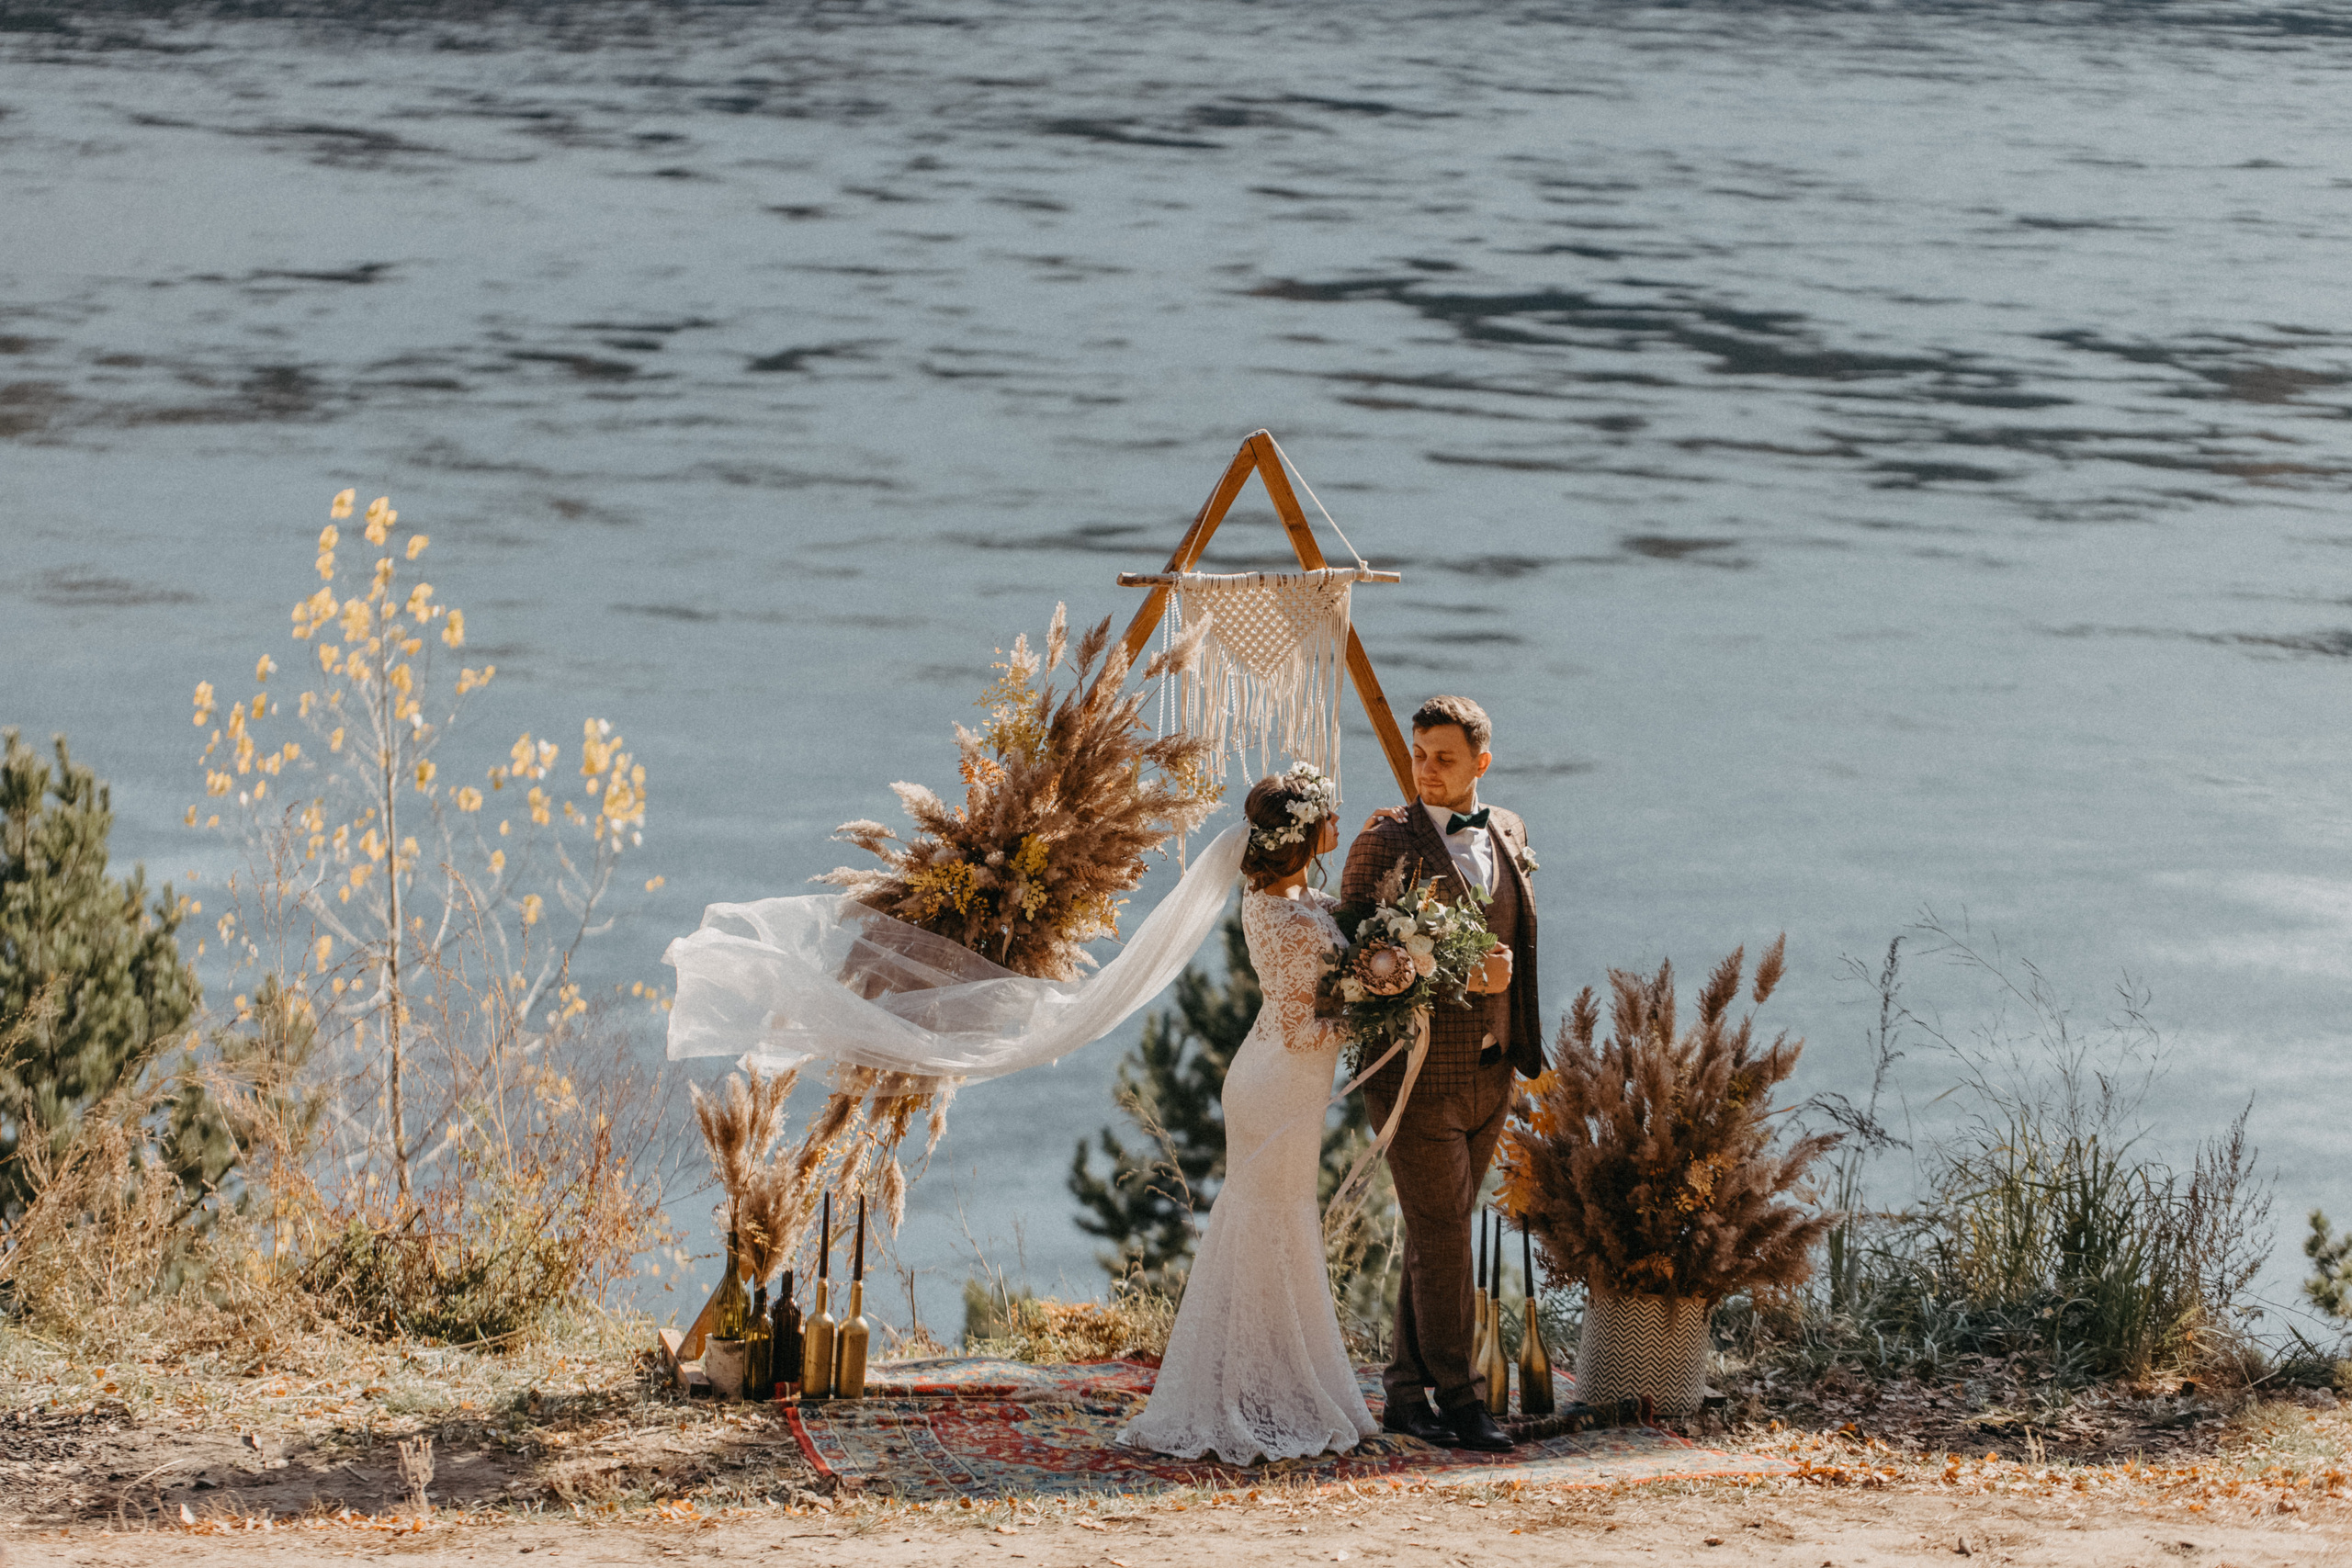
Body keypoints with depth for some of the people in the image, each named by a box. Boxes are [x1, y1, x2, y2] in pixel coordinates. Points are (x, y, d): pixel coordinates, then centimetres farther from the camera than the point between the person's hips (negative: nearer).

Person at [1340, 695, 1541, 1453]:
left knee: (1438, 1237, 11)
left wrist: (1520, 1041, 16)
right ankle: (1458, 1397, 0)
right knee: (1442, 1233, -6)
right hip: (1416, 1071, -6)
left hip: (1488, 1072, 6)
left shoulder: (1507, 832, 10)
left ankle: (1407, 1395, 17)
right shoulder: (1385, 841, -9)